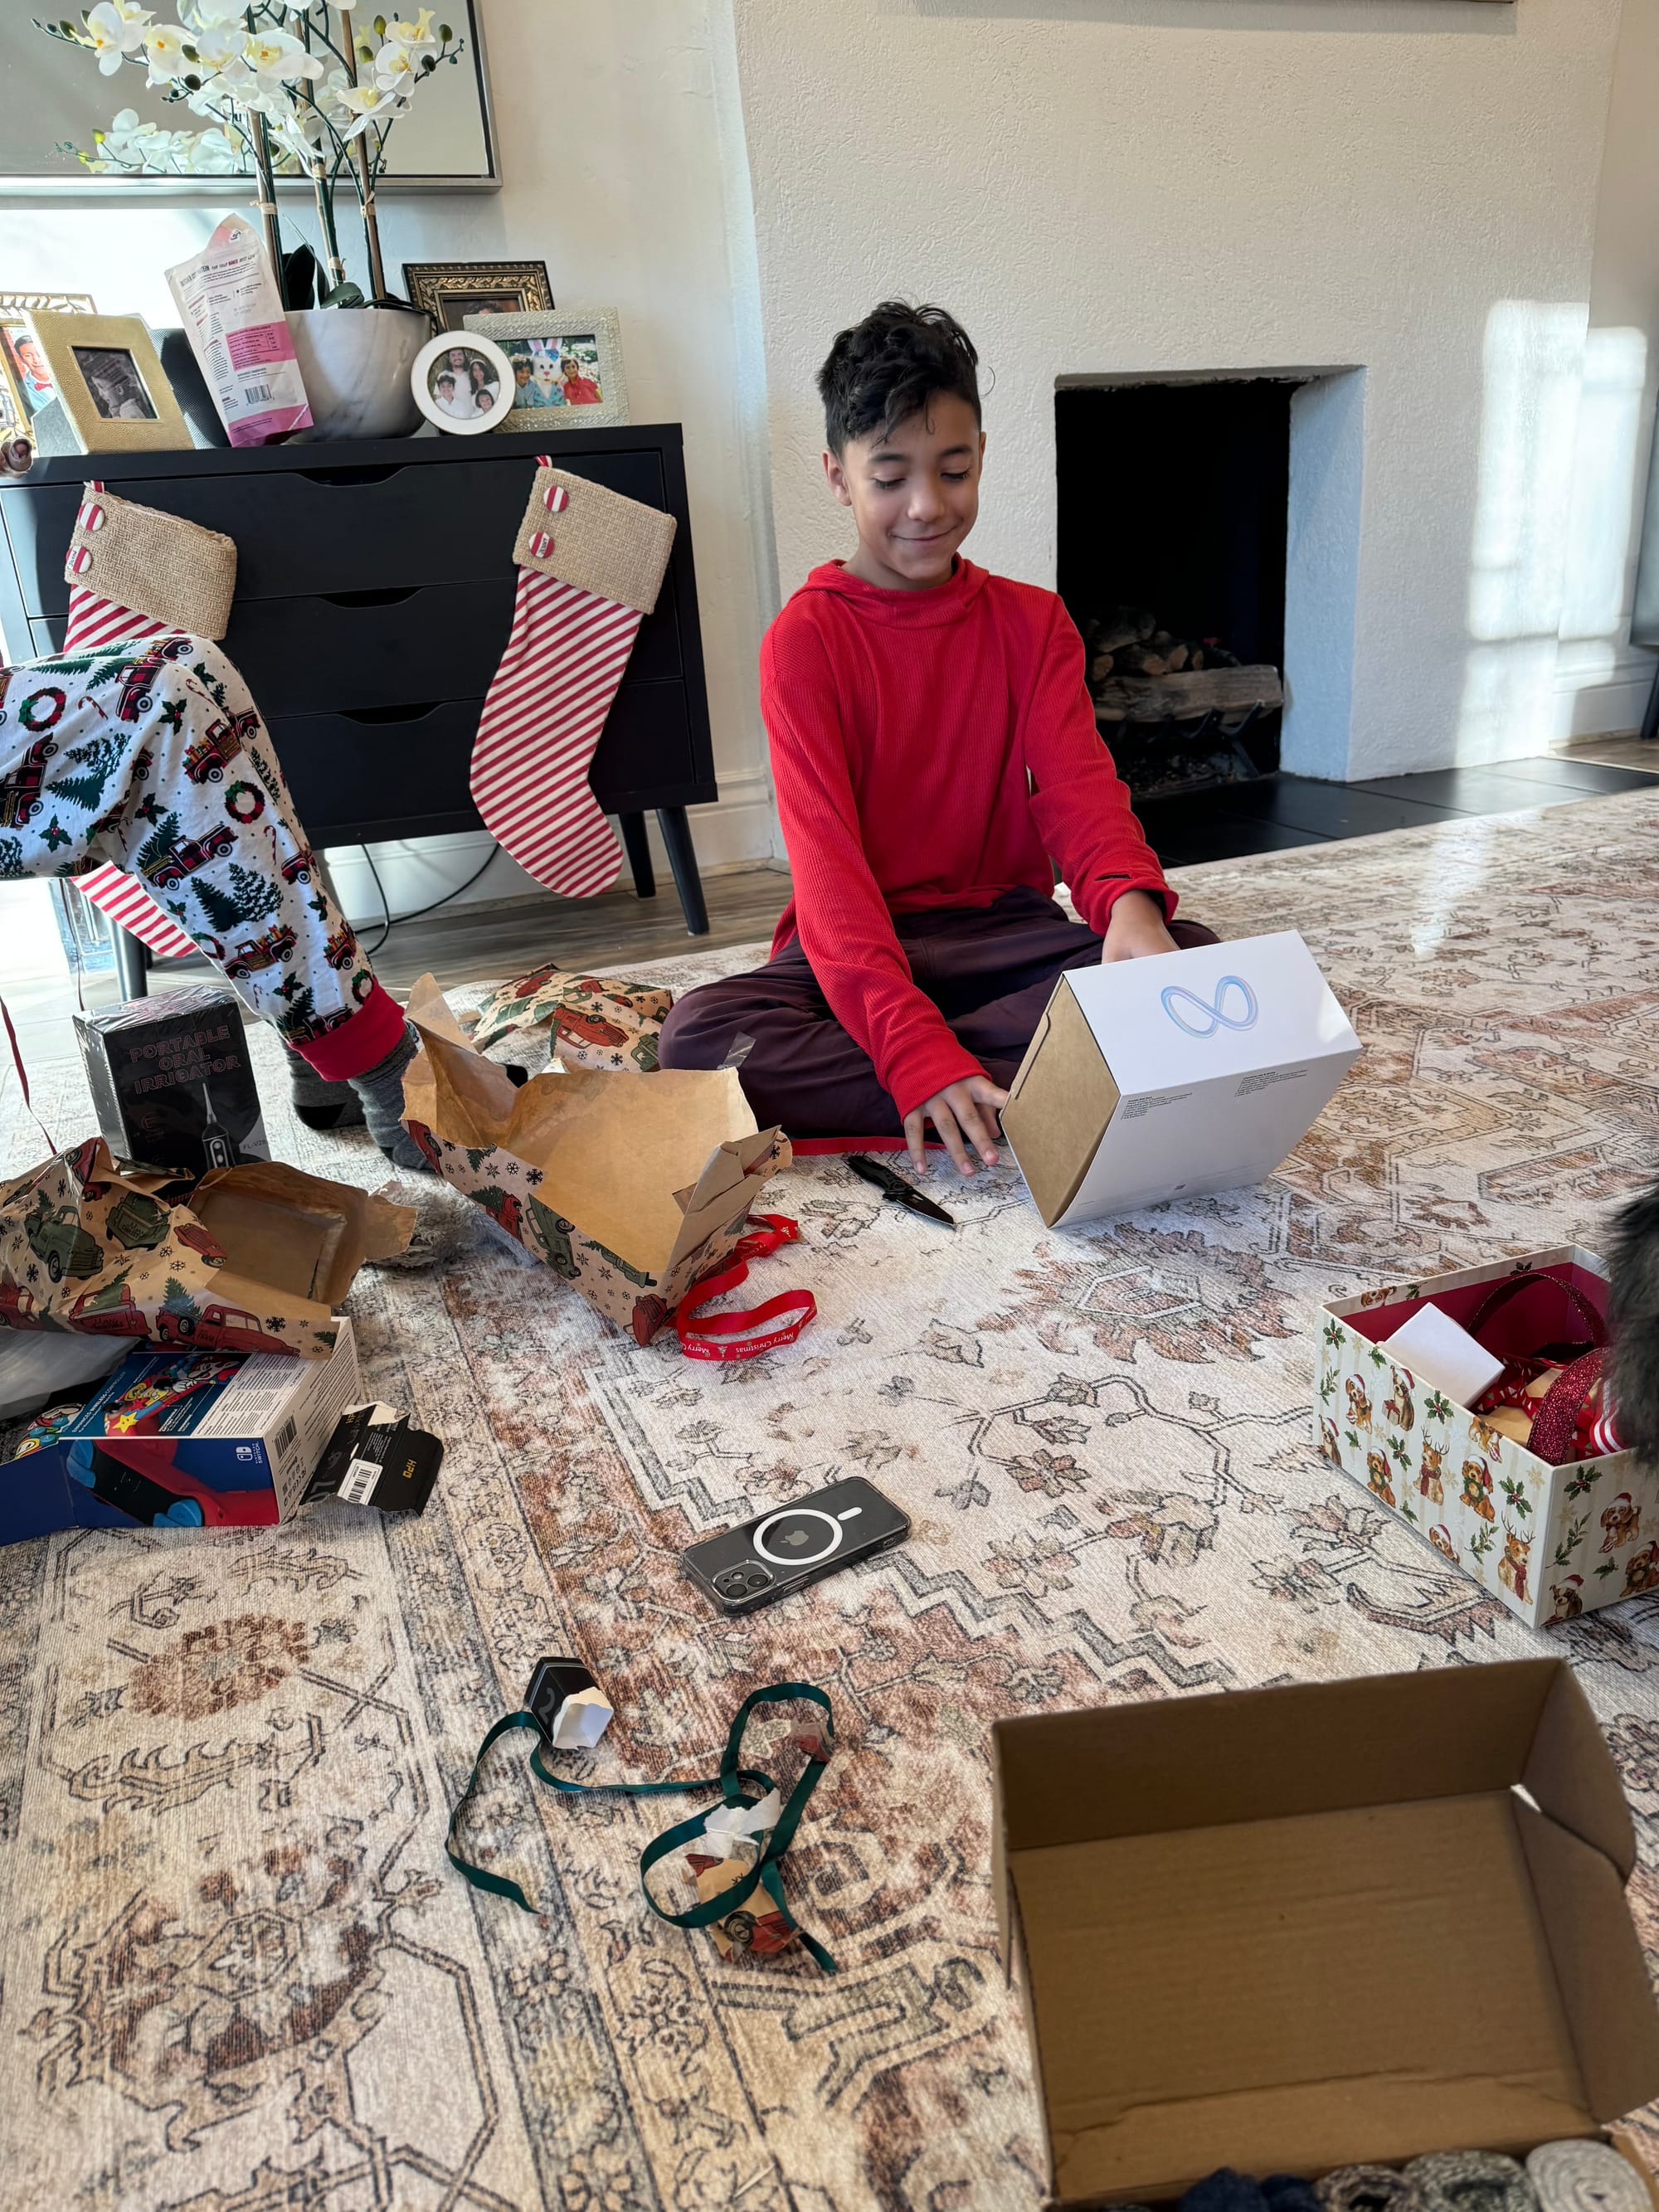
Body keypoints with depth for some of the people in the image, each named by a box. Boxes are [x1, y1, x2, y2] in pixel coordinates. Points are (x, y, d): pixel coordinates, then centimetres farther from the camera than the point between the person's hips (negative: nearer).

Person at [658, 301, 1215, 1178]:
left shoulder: (1033, 623, 6)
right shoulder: (805, 639, -6)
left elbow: (1079, 785, -7)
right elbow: (827, 859, -18)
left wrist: (1131, 899, -34)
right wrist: (916, 1050, -33)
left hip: (1003, 931, 3)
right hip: (862, 941, -2)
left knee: (1193, 955, -24)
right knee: (695, 1032, -32)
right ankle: (1024, 1097, -34)